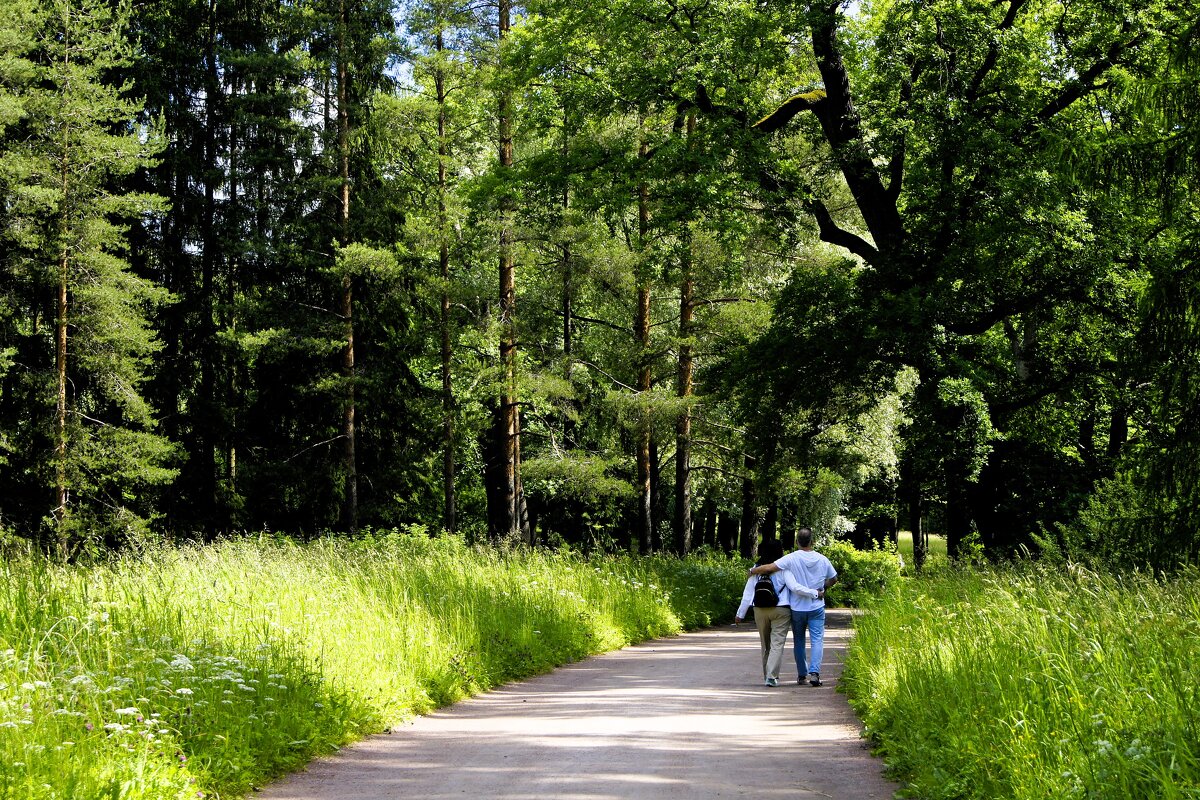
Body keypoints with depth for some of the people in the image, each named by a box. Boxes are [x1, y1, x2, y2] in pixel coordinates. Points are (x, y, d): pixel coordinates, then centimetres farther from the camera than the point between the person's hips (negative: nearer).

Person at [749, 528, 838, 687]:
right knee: (817, 640, -1)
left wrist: (752, 571, -4)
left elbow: (769, 568, -20)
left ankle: (801, 674, 19)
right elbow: (833, 579, 12)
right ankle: (814, 672, -17)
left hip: (797, 608, -1)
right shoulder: (822, 559, -1)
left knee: (799, 642, 13)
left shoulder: (791, 559, -12)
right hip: (817, 608, 1)